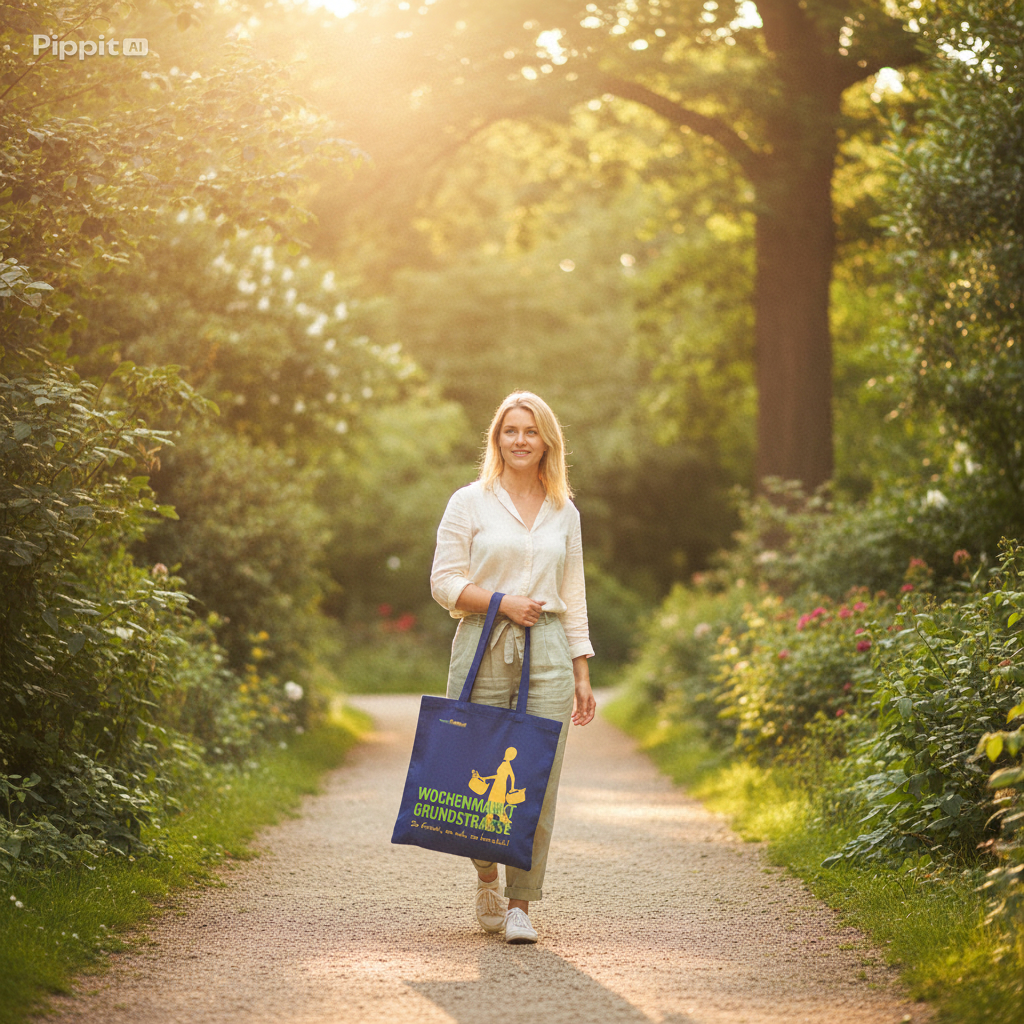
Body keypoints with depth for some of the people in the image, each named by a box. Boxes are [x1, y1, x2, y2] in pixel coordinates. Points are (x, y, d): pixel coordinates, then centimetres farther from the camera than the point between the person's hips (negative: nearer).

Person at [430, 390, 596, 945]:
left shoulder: (564, 512, 14)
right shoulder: (469, 501, 4)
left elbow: (573, 597, 16)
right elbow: (444, 581, 0)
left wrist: (582, 674, 12)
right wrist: (501, 601, -15)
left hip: (547, 651, 2)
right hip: (483, 648, -2)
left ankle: (520, 904, 2)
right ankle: (486, 877, 27)